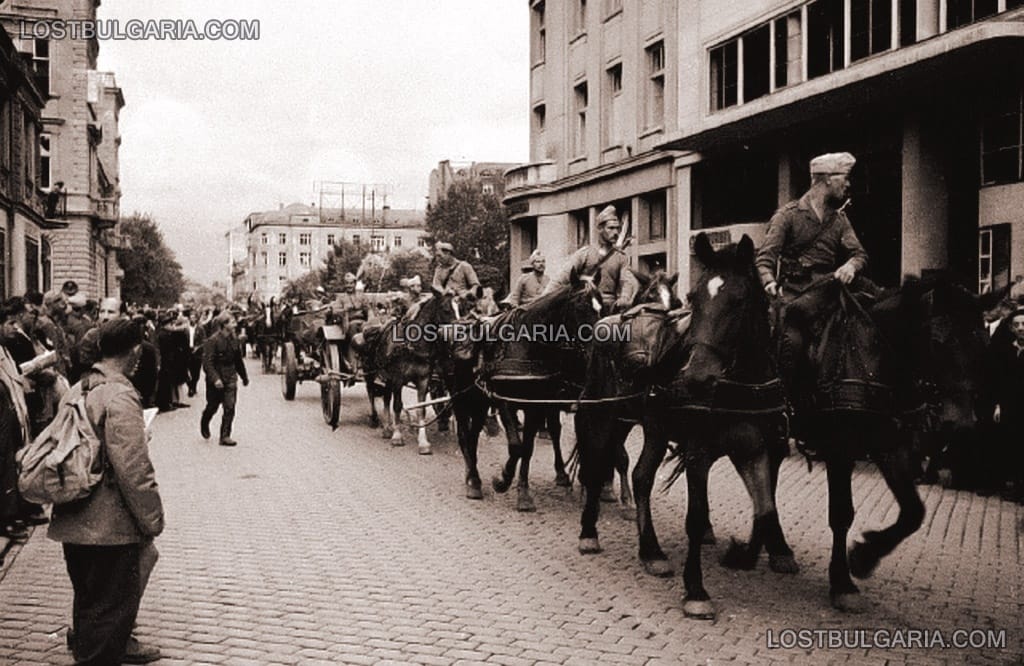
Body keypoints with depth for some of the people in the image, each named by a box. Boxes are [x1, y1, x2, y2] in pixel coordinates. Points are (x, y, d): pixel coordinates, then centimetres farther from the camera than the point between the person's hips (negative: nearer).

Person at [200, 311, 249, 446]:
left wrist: (244, 377, 21)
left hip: (230, 379, 4)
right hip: (215, 380, -4)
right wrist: (215, 378, -28)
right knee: (212, 407, 11)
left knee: (230, 408, -5)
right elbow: (207, 362, -18)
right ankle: (204, 424, 42)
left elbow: (238, 360, 16)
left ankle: (225, 436, 0)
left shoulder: (234, 340, 5)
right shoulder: (212, 341, -14)